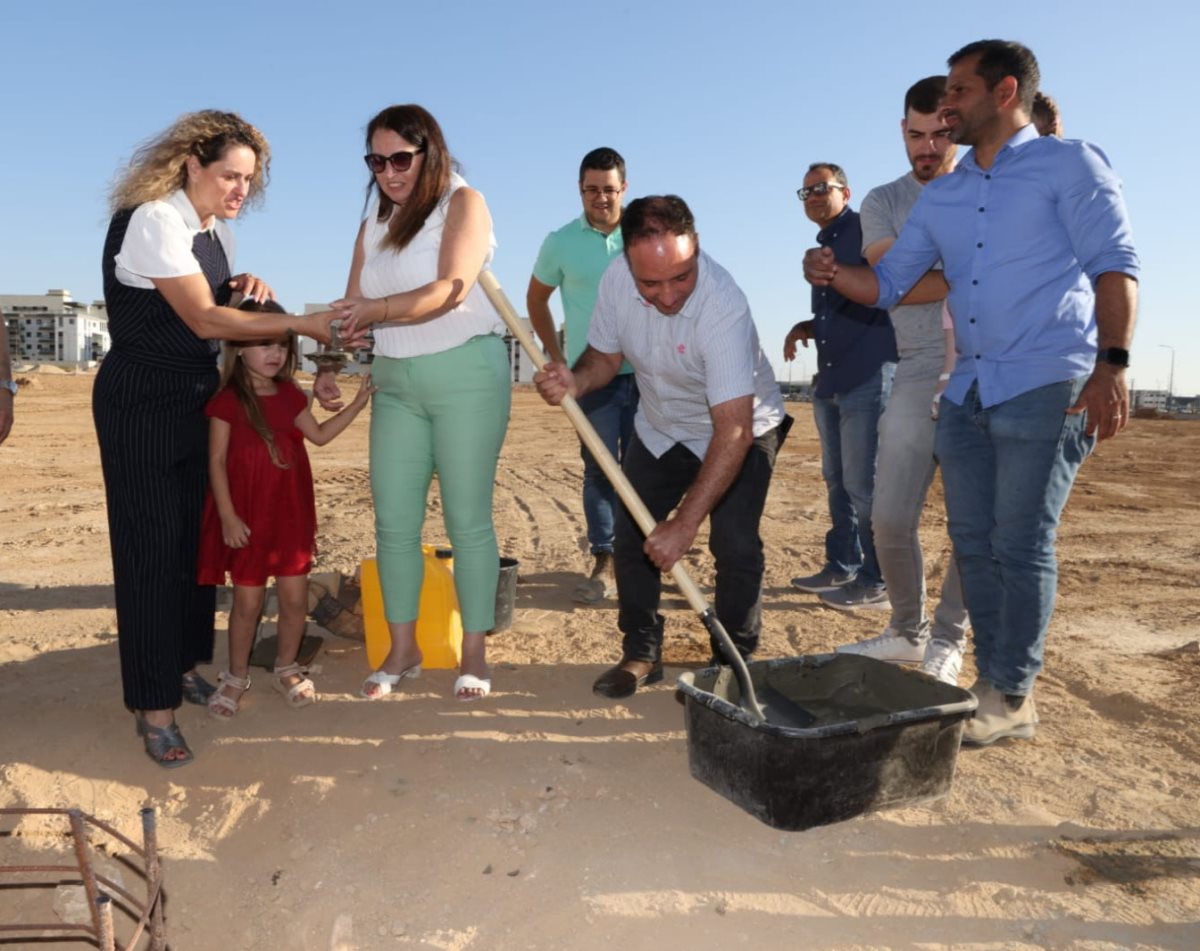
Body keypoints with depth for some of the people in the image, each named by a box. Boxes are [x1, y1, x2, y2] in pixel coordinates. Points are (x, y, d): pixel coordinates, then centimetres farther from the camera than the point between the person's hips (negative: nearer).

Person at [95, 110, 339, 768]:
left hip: (197, 400, 8)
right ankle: (153, 706, 6)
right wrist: (302, 323, -25)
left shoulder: (215, 229, 8)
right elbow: (204, 320, -25)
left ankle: (183, 665, 27)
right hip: (141, 405, -8)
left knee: (196, 534, 11)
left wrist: (248, 292, -3)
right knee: (152, 545, -4)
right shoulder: (152, 221, -18)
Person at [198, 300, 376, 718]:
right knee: (248, 601, 4)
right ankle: (236, 675, 24)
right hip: (247, 517, -5)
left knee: (295, 597, 8)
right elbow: (217, 461, -10)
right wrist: (228, 516, -14)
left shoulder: (289, 395, 7)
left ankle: (286, 667, 28)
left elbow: (320, 434, 18)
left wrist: (360, 400, 12)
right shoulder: (228, 401, -10)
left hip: (290, 514, 5)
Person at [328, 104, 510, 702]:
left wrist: (376, 309, -24)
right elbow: (354, 308, 11)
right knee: (394, 522, 5)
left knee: (467, 520, -1)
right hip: (395, 383, 6)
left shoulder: (462, 203, -2)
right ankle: (402, 650, 17)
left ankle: (474, 654, 10)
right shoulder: (374, 223, 16)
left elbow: (450, 290, -16)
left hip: (466, 374, -6)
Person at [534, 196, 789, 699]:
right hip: (660, 428, 5)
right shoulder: (616, 279, -21)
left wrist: (683, 524, -43)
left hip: (742, 428, -5)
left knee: (735, 545, -16)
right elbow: (605, 355, -3)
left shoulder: (723, 307, -38)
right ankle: (640, 655, 18)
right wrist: (574, 381, -28)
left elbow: (734, 431, -41)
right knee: (630, 534, 1)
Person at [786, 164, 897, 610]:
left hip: (868, 378, -9)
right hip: (829, 383, 9)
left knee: (864, 484, -8)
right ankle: (841, 566, 24)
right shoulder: (823, 249, 21)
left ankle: (876, 582, -1)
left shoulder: (865, 230, -5)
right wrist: (808, 327, 9)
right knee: (838, 481, 14)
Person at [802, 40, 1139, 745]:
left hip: (1047, 387, -6)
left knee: (1021, 545, -5)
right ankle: (994, 682, 20)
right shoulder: (940, 198, 18)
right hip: (968, 391, 6)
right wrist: (834, 274, -3)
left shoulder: (1070, 165, 1)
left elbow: (1116, 263, -6)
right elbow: (890, 283, 18)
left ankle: (1012, 698, 7)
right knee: (974, 545, 7)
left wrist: (1112, 365, -18)